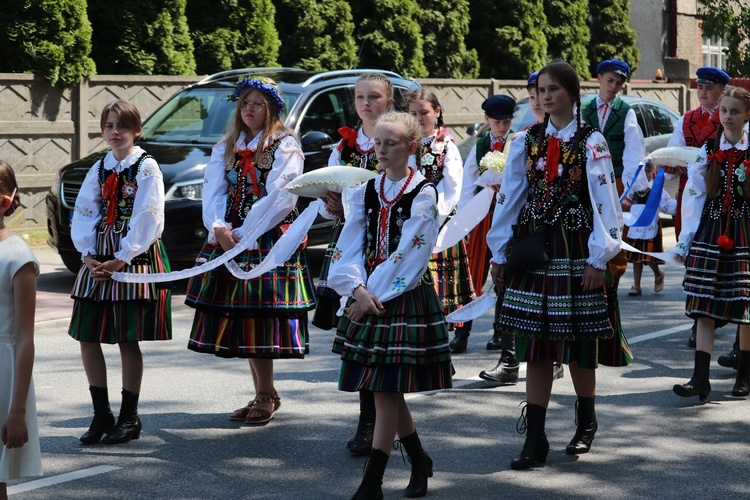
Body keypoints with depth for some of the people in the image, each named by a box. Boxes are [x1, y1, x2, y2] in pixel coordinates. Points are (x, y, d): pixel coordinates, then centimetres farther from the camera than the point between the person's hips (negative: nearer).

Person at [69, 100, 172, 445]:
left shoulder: (146, 168, -5)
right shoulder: (99, 169, 12)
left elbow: (147, 218, -12)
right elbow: (83, 214, 8)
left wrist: (121, 259, -16)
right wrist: (89, 256, -6)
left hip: (134, 259, -6)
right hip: (98, 260, 6)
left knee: (128, 339, -2)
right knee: (87, 336, 4)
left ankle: (129, 418, 9)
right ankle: (101, 415, 14)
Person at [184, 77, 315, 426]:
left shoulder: (285, 146, -2)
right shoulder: (226, 148, 17)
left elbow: (280, 197, -11)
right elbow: (214, 192, 8)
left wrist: (243, 234, -15)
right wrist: (220, 228, -12)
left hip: (270, 240, -6)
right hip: (228, 238, 6)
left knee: (261, 314, -9)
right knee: (240, 316, 4)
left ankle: (265, 396, -1)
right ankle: (264, 394, 13)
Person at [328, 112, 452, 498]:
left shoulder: (423, 195, -7)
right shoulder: (365, 193, 9)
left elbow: (409, 254, -13)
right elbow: (351, 248, 3)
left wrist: (376, 295, -14)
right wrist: (358, 290, -13)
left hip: (406, 299, -6)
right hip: (369, 297, 6)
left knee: (386, 391, -6)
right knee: (386, 391, 11)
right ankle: (419, 461, 29)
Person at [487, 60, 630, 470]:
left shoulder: (591, 143, -3)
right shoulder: (526, 142, 8)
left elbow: (605, 201, -6)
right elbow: (509, 198, 10)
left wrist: (598, 259, -11)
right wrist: (499, 254, 8)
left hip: (575, 252, -3)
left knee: (579, 348, 6)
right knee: (536, 347, 1)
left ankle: (585, 421, 29)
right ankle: (535, 440, 2)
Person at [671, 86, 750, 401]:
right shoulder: (706, 151, 7)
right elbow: (693, 197, 7)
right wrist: (685, 240, 3)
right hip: (709, 233, 2)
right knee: (705, 309, -3)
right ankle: (700, 380, -6)